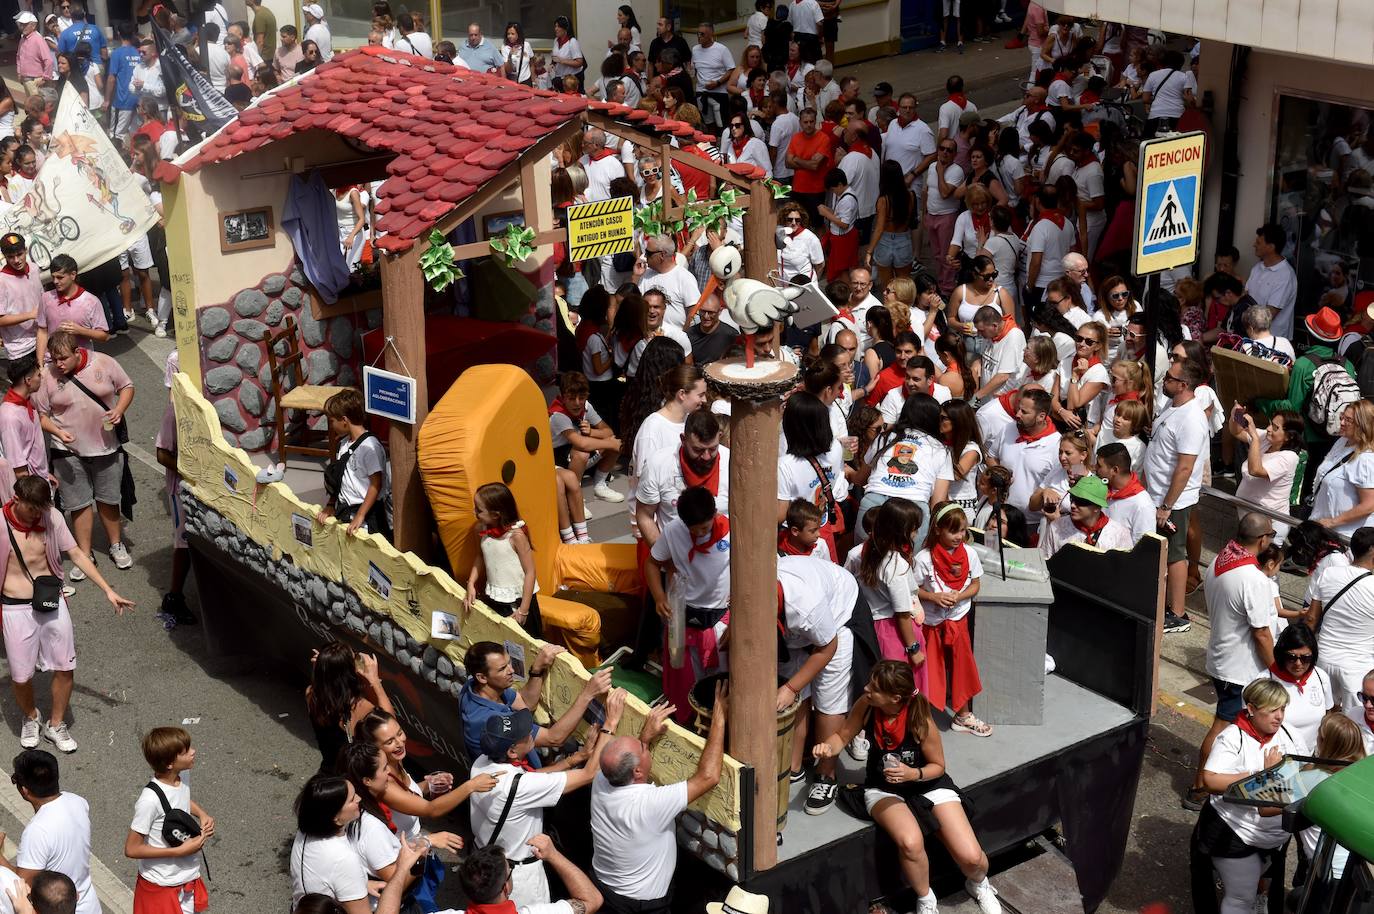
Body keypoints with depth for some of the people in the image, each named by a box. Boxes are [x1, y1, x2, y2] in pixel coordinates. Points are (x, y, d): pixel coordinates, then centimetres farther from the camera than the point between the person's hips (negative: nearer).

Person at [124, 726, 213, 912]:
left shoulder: (182, 776, -8)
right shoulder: (150, 799, -30)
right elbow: (132, 849, -24)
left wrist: (202, 815, -3)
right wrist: (180, 851, -25)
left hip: (189, 876, 7)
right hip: (160, 885, -7)